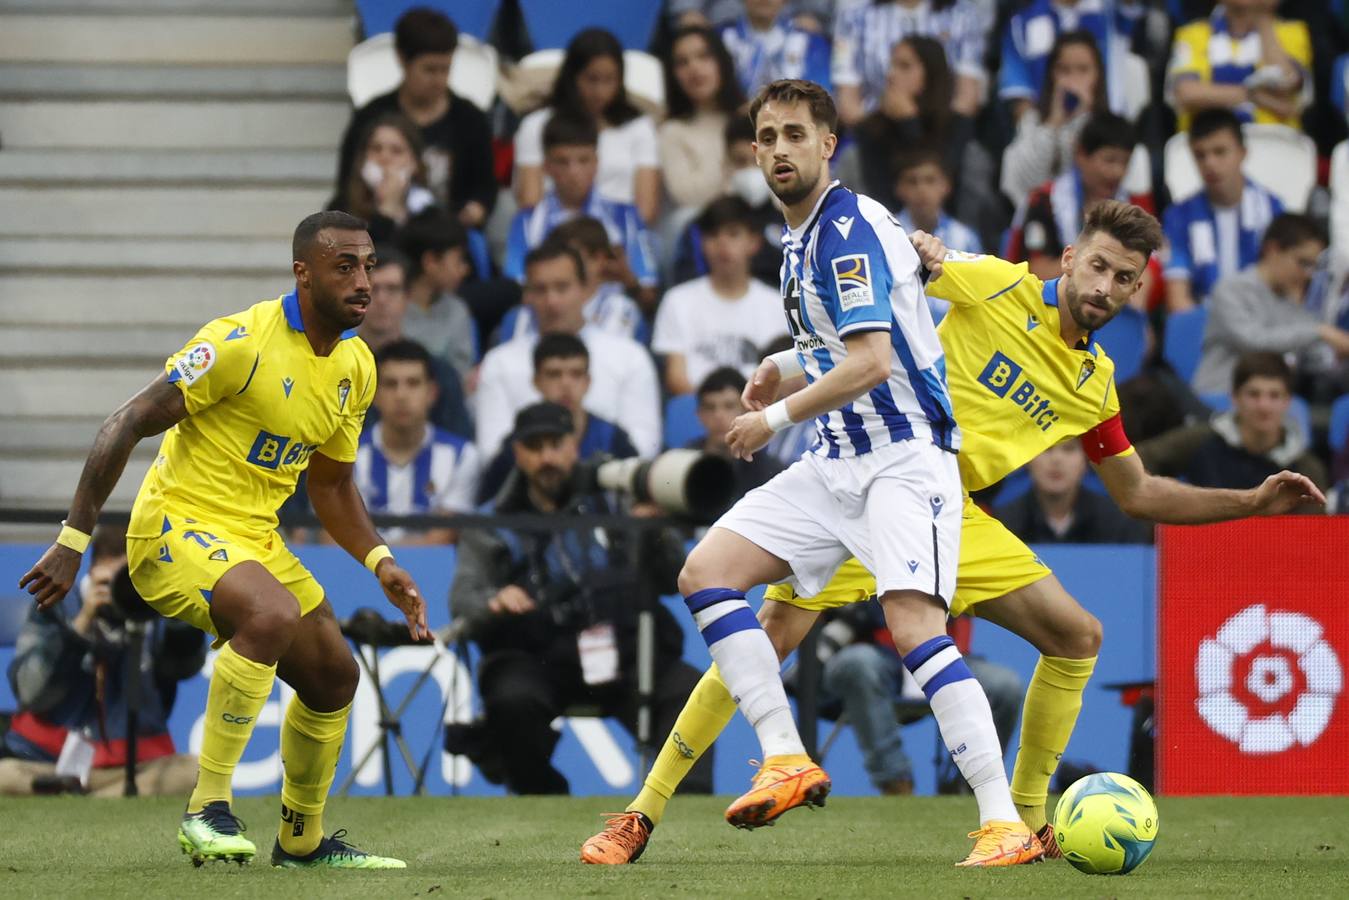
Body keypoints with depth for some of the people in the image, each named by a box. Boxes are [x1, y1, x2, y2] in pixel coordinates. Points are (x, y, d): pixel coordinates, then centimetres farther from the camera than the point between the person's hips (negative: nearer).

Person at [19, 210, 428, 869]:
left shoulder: (356, 367, 6)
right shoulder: (244, 341, -20)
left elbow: (331, 484, 19)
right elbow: (128, 425, -18)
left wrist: (381, 564, 3)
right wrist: (72, 542, -20)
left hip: (254, 540, 9)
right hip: (175, 528, -9)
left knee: (334, 678, 11)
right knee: (273, 614, -34)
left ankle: (301, 840, 33)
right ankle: (208, 811, -27)